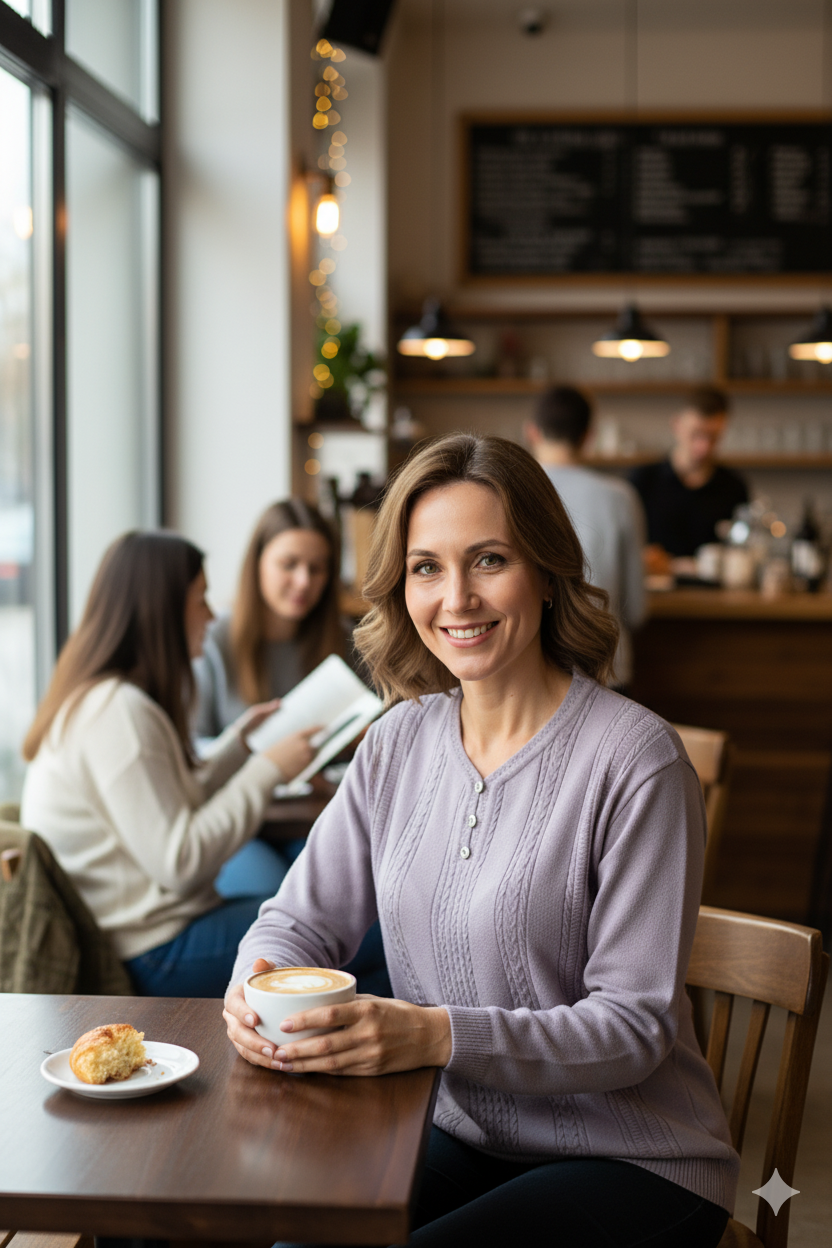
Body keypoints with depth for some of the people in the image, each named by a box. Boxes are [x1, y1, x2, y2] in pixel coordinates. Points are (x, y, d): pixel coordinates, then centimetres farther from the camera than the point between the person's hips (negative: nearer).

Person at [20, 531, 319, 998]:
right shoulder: (119, 712, -19)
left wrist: (240, 742, 16)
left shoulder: (101, 698, 13)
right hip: (151, 959, -11)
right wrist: (267, 770, -14)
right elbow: (180, 861, -21)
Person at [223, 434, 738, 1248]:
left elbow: (635, 1025, -17)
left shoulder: (635, 760, -17)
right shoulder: (399, 741, 2)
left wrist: (438, 1035, -32)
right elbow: (304, 917, 7)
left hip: (636, 1169, -4)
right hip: (466, 1142, 5)